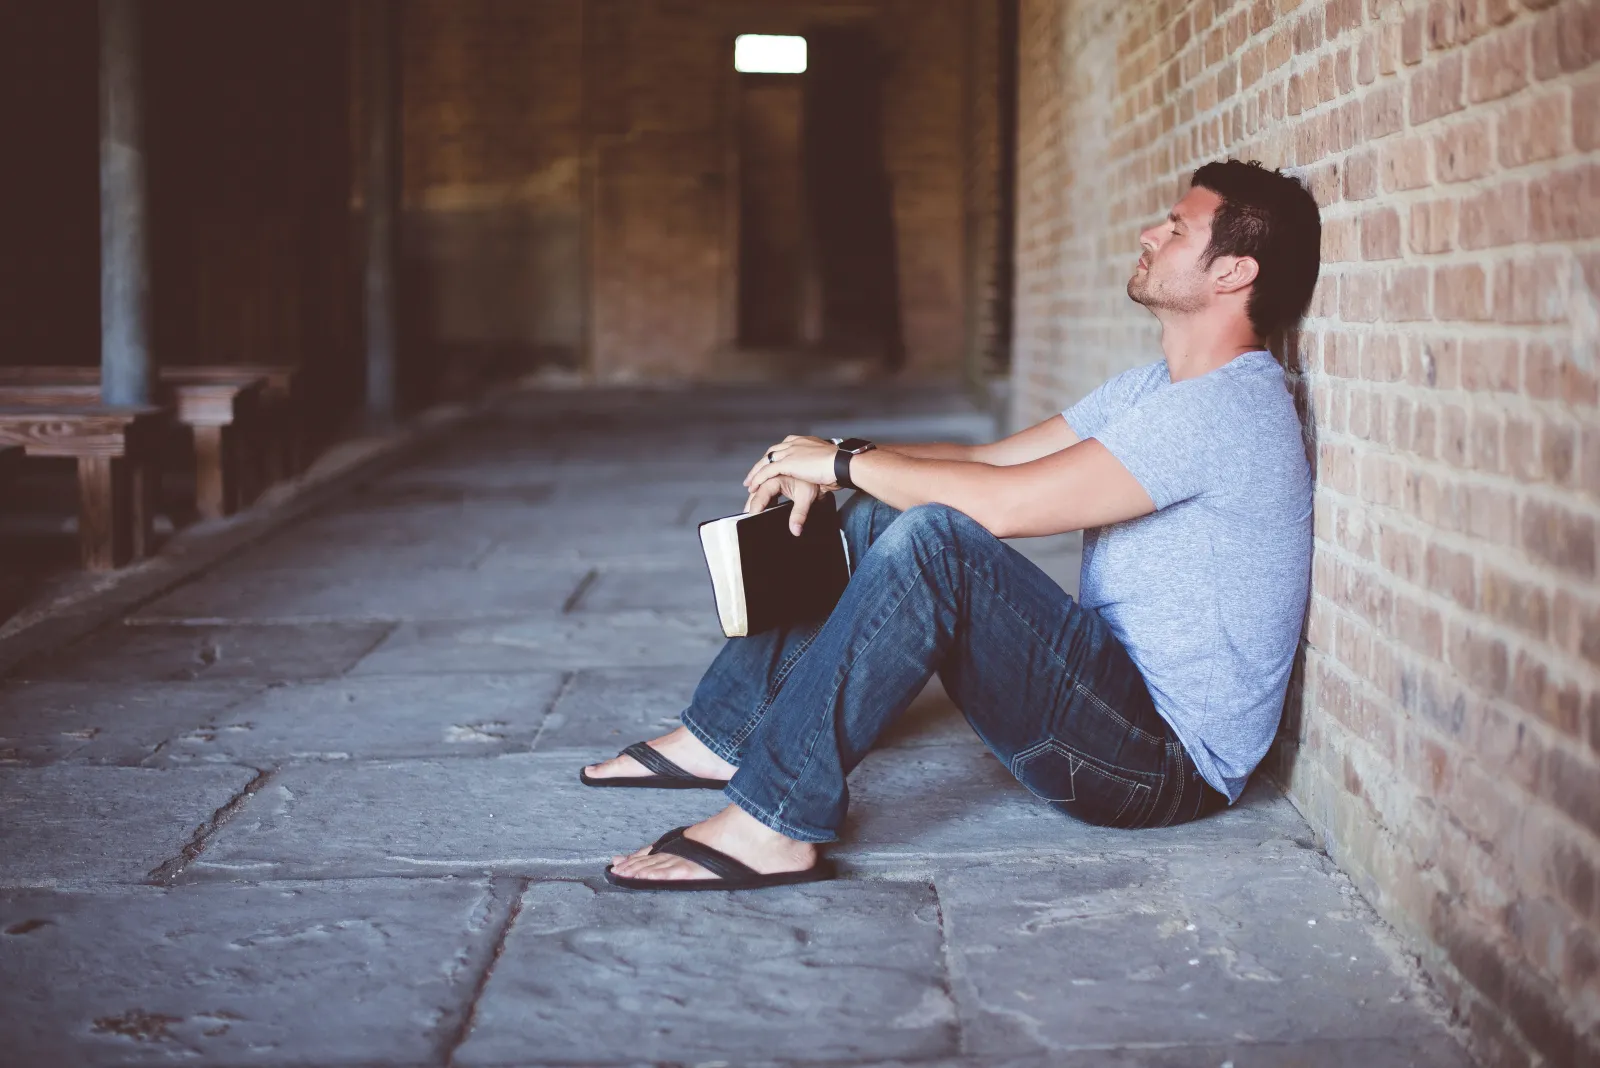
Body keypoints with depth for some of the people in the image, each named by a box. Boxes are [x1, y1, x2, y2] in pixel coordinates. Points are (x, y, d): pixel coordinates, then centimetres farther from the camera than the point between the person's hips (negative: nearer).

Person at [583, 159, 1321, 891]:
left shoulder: (1226, 406, -19)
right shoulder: (1154, 389, 14)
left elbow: (1002, 504, -25)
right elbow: (993, 459, 14)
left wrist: (846, 463, -11)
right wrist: (836, 460, -2)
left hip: (1173, 760, -10)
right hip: (1110, 694, 10)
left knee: (932, 538, -29)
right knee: (876, 520, 9)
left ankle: (773, 823, -27)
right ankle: (725, 733, 12)